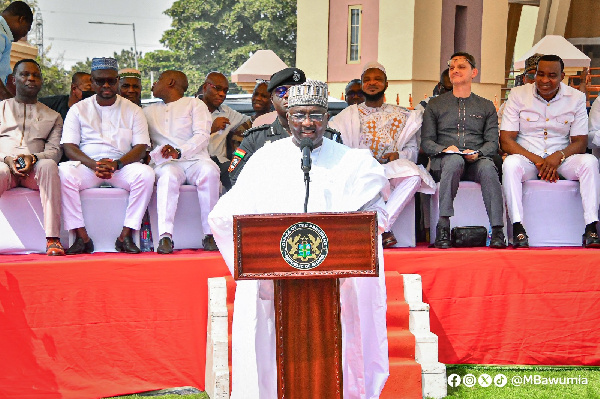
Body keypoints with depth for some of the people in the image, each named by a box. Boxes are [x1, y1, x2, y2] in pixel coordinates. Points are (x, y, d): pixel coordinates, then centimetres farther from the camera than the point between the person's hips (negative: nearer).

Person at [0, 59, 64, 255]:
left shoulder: (52, 116, 23)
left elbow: (55, 150, 8)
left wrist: (33, 158, -15)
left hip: (34, 169, 1)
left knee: (48, 165, -37)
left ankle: (53, 239, -43)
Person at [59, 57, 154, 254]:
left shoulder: (133, 110, 12)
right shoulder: (78, 109, 12)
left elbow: (140, 148, 2)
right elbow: (69, 147, 2)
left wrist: (115, 164, -17)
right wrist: (94, 164, -17)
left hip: (122, 166, 0)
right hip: (86, 165, 0)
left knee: (146, 173, -31)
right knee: (64, 172, -32)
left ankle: (125, 236, -27)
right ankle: (82, 237, -28)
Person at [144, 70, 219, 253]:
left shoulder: (195, 104, 16)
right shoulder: (149, 111, 28)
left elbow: (202, 136, 0)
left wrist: (179, 151, -18)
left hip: (195, 158, -1)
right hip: (165, 163, 1)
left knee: (209, 171, -36)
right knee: (168, 176, -36)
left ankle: (209, 234, -32)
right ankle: (165, 236, -46)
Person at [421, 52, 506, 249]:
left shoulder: (486, 106, 20)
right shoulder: (435, 105, 18)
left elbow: (493, 142, 10)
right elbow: (426, 141, 9)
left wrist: (478, 153, -13)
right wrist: (444, 149, -12)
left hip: (476, 161, 1)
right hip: (443, 162, -1)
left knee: (487, 166, -35)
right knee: (455, 160, -37)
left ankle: (497, 231, -39)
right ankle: (443, 226, -39)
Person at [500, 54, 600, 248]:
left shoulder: (576, 98, 3)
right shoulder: (518, 95, 0)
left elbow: (580, 142, 1)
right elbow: (506, 140, -5)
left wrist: (558, 157, -21)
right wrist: (536, 160, -18)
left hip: (561, 160, 1)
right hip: (527, 158, -1)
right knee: (510, 163, -34)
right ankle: (518, 230, -36)